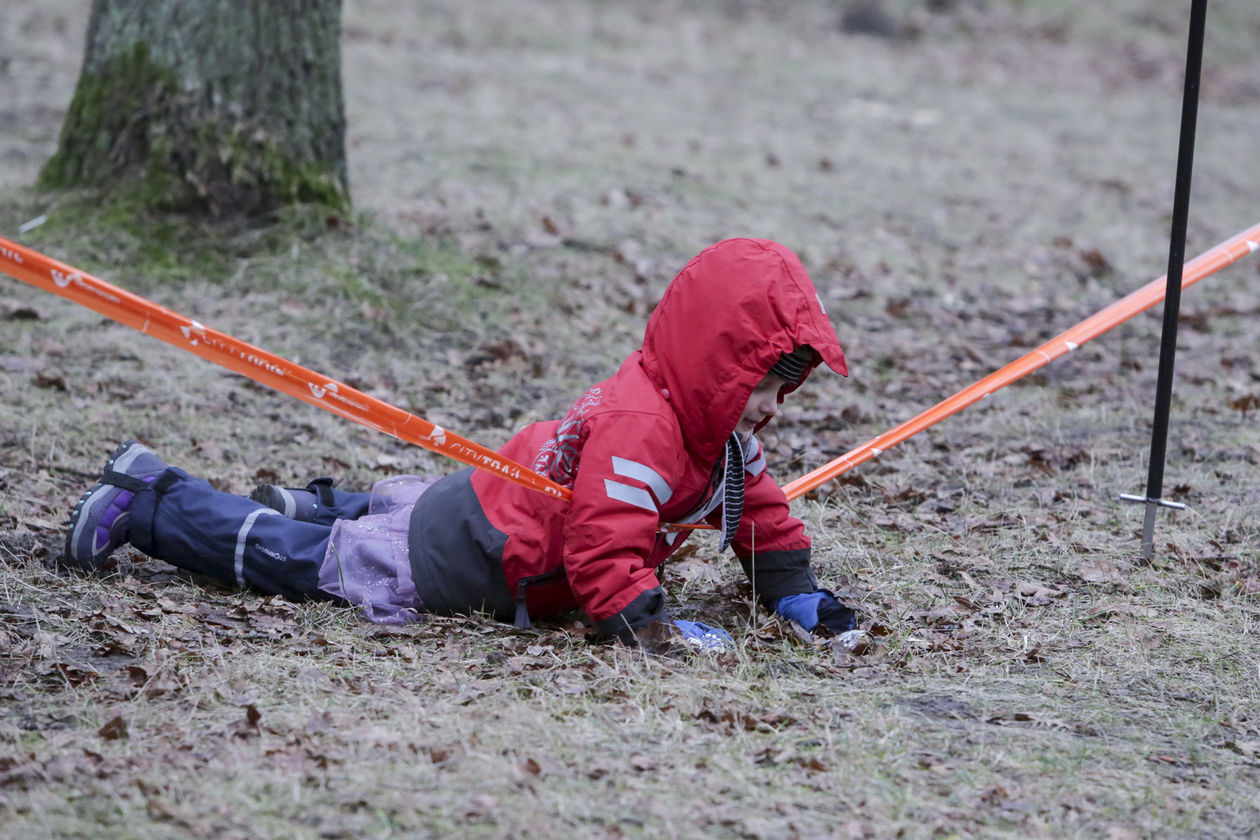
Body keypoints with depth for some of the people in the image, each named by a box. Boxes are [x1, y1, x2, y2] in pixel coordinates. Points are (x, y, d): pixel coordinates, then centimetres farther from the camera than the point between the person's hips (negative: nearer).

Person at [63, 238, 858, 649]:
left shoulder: (724, 433, 1)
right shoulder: (640, 426, -32)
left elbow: (760, 510, 14)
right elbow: (607, 550, -36)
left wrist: (794, 592, 6)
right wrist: (650, 623, -38)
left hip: (495, 504, 9)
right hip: (452, 557, -9)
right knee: (297, 558, 1)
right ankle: (149, 502, 10)